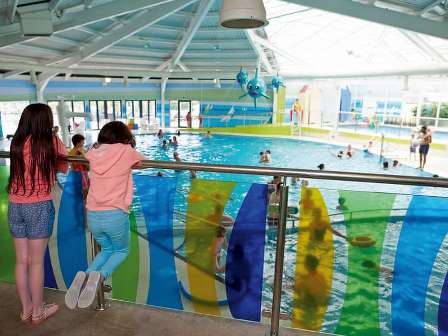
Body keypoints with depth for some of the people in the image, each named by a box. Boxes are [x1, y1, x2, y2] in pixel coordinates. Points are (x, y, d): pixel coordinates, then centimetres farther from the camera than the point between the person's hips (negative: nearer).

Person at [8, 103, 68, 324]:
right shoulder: (51, 142, -7)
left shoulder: (16, 143, 5)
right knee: (36, 262, 7)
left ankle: (26, 309, 31)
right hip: (39, 207, -5)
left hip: (14, 206, 5)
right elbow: (64, 168, 1)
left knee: (21, 261, 15)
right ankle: (38, 312, 22)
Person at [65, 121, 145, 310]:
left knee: (106, 249, 27)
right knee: (121, 251, 20)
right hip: (115, 215, -4)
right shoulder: (126, 151, -6)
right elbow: (142, 162, 11)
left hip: (92, 215, 5)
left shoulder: (94, 152, 6)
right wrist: (130, 162, 32)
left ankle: (86, 275, 0)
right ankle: (100, 276, -8)